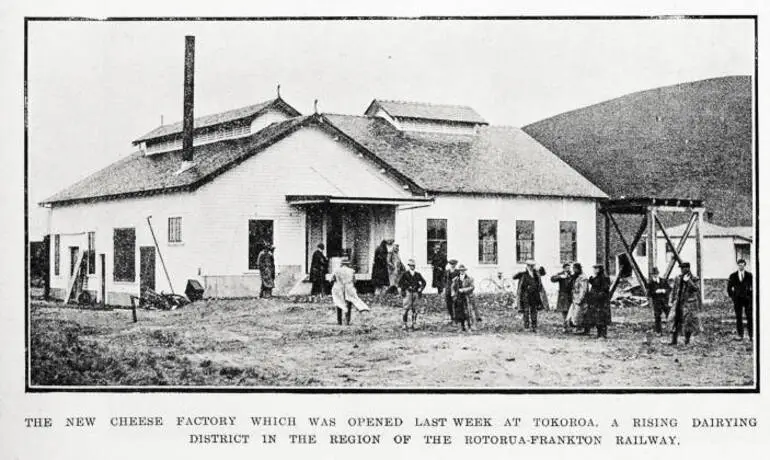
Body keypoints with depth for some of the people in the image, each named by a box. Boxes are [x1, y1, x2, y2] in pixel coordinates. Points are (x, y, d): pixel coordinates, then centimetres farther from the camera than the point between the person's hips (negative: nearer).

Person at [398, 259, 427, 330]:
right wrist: (403, 290, -4)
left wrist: (420, 289, 6)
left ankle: (413, 324, 6)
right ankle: (404, 324, -4)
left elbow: (424, 282, 17)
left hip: (416, 293, 3)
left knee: (414, 309, 2)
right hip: (408, 293, -3)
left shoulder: (417, 274, 9)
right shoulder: (405, 274, 1)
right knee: (406, 309, -7)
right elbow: (400, 283, 3)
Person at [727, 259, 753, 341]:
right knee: (738, 318, 1)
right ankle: (740, 335, 5)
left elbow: (754, 286, 8)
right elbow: (729, 288, 12)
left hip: (747, 299, -1)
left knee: (750, 317, -4)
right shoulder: (733, 276, 5)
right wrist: (732, 296, 4)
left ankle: (751, 335, -1)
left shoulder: (749, 276, 3)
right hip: (737, 299, 1)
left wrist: (751, 295, 0)